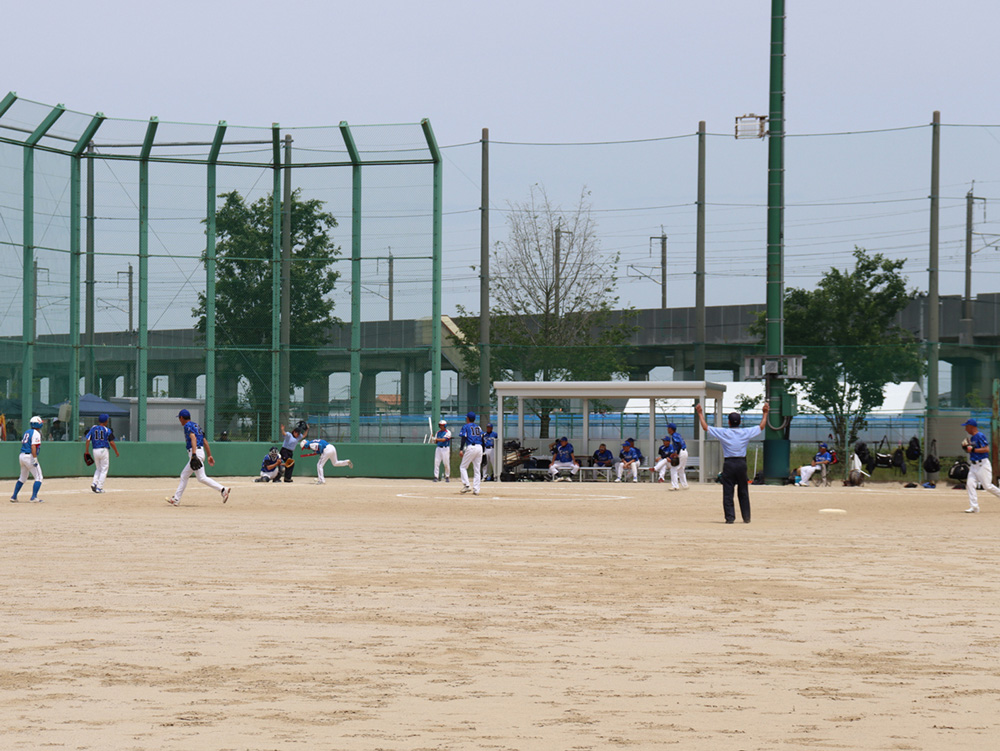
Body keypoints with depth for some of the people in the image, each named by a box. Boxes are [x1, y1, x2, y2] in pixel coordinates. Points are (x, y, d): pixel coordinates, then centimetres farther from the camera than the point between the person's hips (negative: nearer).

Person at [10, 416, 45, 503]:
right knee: (38, 477, -4)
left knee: (22, 478, 20)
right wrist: (35, 459, -23)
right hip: (30, 456, -9)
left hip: (22, 456, 9)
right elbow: (33, 447, -21)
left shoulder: (26, 432, 16)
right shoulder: (36, 433, -11)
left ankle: (14, 497, 19)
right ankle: (34, 497, -12)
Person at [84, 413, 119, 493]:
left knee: (98, 469, 19)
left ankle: (94, 483, -3)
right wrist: (116, 452, 2)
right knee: (104, 470, 3)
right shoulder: (107, 430, -4)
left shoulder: (93, 429, 7)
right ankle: (99, 488, -2)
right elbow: (111, 442, -9)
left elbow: (87, 440, -1)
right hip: (104, 450, -4)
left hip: (95, 451, 4)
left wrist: (86, 451, 3)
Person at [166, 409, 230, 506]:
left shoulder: (188, 425, -6)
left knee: (202, 478, -15)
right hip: (201, 452, 10)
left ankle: (222, 490, -22)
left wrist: (194, 454, -33)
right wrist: (209, 456, 20)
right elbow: (205, 441, 21)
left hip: (196, 453, -10)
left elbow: (193, 438, -23)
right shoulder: (196, 425, 22)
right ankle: (176, 499, 18)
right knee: (184, 475, 16)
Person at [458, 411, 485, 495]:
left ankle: (467, 485, -9)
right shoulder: (478, 427, 19)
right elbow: (482, 438, 14)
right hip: (479, 447, 5)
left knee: (463, 467, 6)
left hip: (470, 447, -5)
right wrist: (482, 451, 16)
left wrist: (461, 450, -13)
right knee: (477, 469, 7)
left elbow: (464, 438, -8)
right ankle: (476, 490, 3)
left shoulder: (465, 427, 4)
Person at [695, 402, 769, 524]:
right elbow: (761, 427, 13)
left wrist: (700, 413, 11)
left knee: (728, 492, 2)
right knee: (743, 492, 11)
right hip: (742, 463, 2)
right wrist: (765, 413, 24)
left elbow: (705, 427, 1)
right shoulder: (746, 432, 0)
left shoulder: (723, 432, -5)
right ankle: (746, 517, 14)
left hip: (729, 464, -2)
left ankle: (730, 517, -3)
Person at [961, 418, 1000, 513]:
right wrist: (966, 447, 6)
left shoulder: (980, 436, -14)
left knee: (987, 486, -8)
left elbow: (986, 449, -21)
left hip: (982, 465, -9)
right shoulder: (971, 438, 15)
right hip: (973, 465, 9)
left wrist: (973, 450, -21)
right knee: (970, 484, -5)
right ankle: (974, 507, -7)